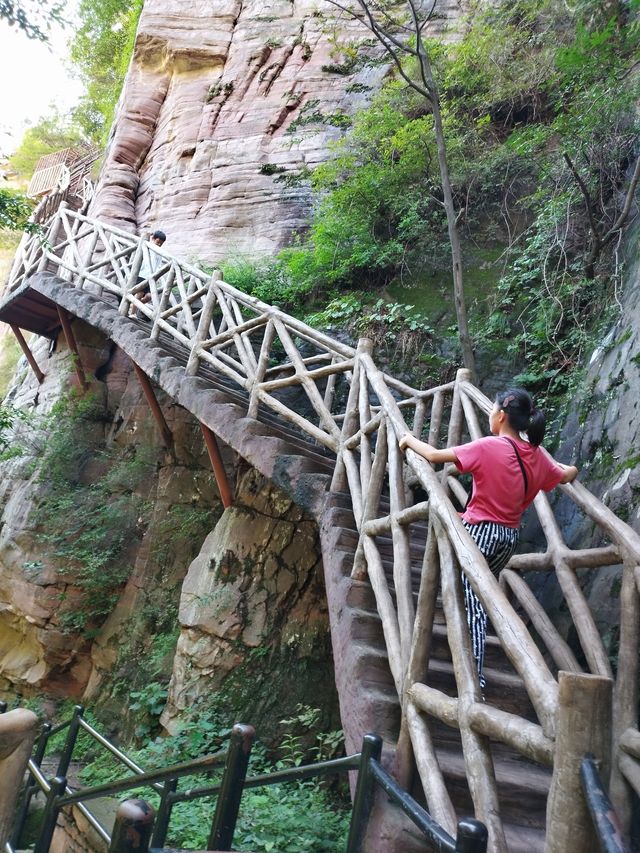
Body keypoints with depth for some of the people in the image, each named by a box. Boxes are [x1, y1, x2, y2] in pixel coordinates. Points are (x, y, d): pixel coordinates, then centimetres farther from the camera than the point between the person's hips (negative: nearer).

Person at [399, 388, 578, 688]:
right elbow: (566, 476, 23)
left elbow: (434, 455, -13)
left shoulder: (488, 446, -15)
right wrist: (571, 470, 46)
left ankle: (475, 677, -5)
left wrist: (409, 440, 5)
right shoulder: (536, 454, 4)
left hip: (481, 531, -7)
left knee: (475, 604, -4)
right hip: (510, 536, 7)